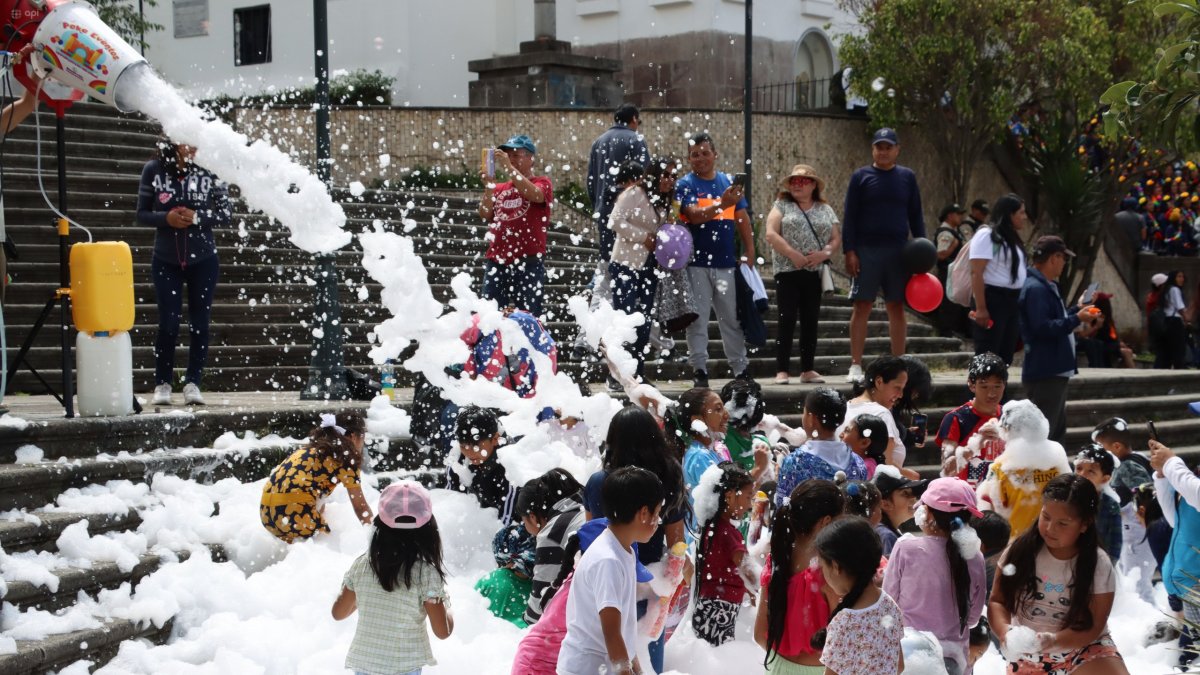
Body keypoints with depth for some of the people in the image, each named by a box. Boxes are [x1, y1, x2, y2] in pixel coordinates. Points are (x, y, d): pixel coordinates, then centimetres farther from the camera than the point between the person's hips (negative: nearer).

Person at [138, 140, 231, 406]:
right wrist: (166, 217, -19)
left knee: (199, 324, 4)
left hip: (203, 261, 0)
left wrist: (197, 217, -19)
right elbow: (142, 214, 0)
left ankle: (193, 384, 13)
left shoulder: (209, 170, -7)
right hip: (166, 261, 0)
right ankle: (162, 384, 10)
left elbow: (227, 213, -3)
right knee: (168, 324, -1)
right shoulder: (153, 170, -5)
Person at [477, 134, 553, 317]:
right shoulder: (499, 188, 18)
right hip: (496, 262, 5)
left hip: (528, 263, -4)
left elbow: (534, 194, -19)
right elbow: (485, 214, 5)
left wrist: (509, 167, -20)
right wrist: (489, 185, -7)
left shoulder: (541, 183, 5)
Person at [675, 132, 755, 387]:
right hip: (697, 263, -3)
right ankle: (699, 370, 6)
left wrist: (749, 252, 6)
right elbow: (695, 215, -19)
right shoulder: (685, 185, -2)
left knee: (733, 319, 10)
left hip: (727, 263, 4)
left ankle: (741, 369, 18)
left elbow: (742, 219, 14)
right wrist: (722, 203, -33)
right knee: (698, 320, 1)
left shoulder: (729, 183, 10)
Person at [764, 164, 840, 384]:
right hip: (788, 272, -3)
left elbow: (836, 238, 9)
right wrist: (793, 255, -15)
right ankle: (782, 371, -4)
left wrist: (824, 253, -11)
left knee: (811, 321, 6)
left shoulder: (825, 210, 13)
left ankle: (808, 370, 13)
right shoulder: (782, 206, 5)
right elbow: (771, 234, -6)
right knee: (787, 320, -6)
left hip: (815, 273, 3)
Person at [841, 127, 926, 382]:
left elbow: (916, 216, 12)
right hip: (866, 251, -2)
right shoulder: (861, 177, 3)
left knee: (897, 308, 5)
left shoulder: (907, 177, 10)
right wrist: (849, 251, -8)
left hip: (899, 251, 2)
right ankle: (856, 365, 0)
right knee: (862, 306, -3)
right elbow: (849, 216, 1)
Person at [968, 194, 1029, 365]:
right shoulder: (986, 235, -10)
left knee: (1006, 355, 11)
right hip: (992, 299, -9)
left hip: (1012, 301, 9)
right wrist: (980, 308, -22)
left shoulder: (1011, 238, 17)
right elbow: (976, 273, -16)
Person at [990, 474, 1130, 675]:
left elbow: (1092, 626, -11)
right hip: (1028, 655, 2)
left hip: (1082, 648, -2)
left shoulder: (1099, 566, -11)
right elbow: (997, 602, -4)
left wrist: (1050, 640, -28)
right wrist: (1006, 632, -25)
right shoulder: (1021, 550, -7)